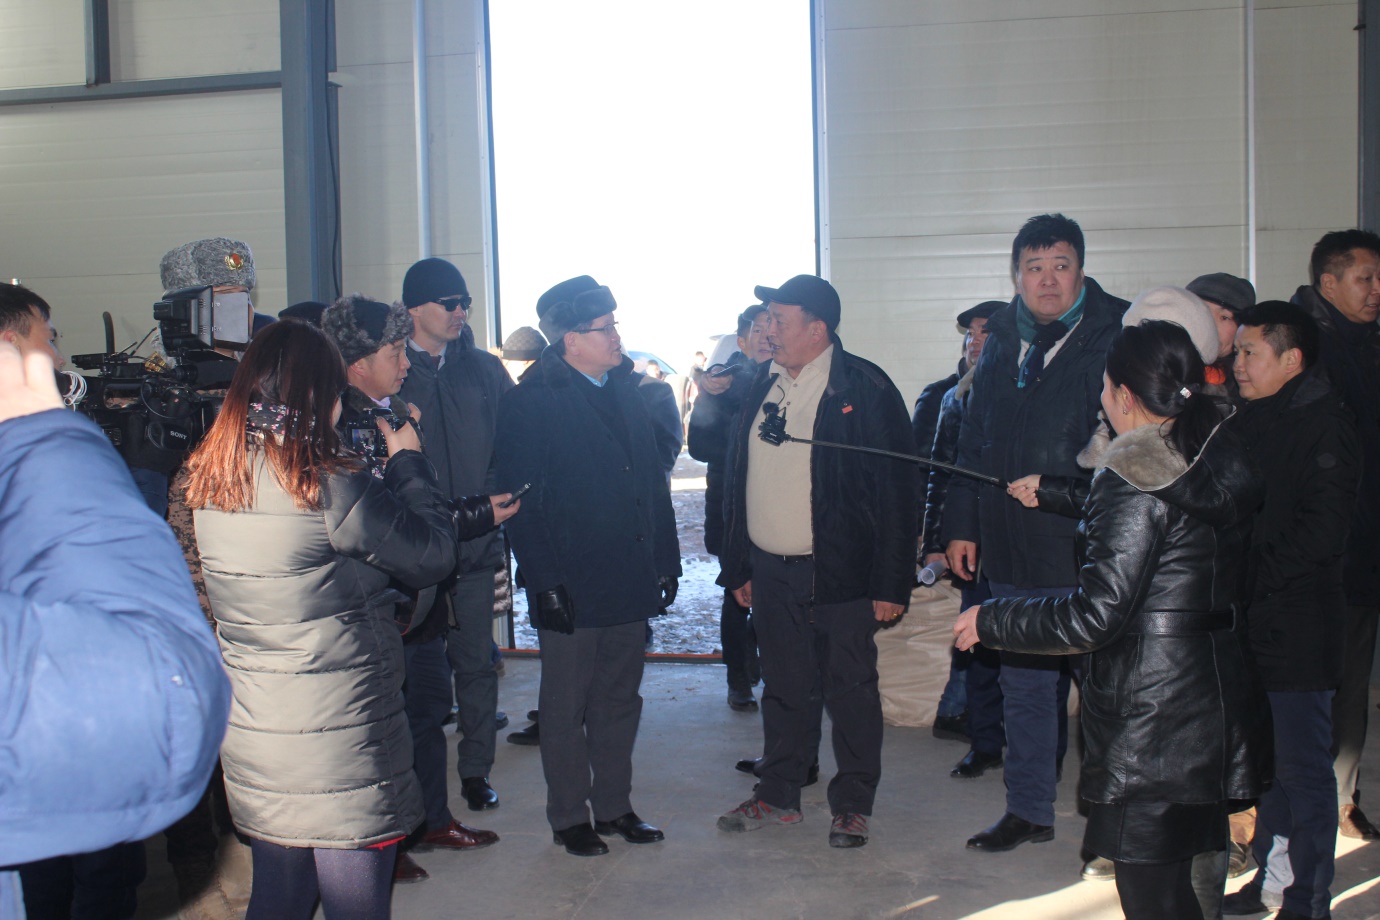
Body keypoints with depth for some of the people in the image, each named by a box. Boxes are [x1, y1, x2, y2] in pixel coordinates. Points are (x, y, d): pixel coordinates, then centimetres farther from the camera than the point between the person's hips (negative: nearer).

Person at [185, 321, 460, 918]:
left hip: (249, 736, 7)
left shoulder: (209, 483, 2)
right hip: (339, 740, -7)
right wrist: (409, 461, 2)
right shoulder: (331, 487, -20)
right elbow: (433, 557, -11)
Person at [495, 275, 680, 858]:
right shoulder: (530, 401, -9)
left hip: (629, 580, 6)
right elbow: (521, 500, -11)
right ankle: (569, 817, 21)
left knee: (620, 700, 15)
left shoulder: (625, 389, 10)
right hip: (570, 587, -6)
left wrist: (665, 560, 9)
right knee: (566, 707, 8)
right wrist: (546, 582, -16)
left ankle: (613, 805, 29)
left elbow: (653, 480, 13)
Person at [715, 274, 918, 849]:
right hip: (771, 572, 5)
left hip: (840, 574, -5)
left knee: (851, 689, 7)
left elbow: (896, 491, -11)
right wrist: (736, 566, 11)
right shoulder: (761, 387, 9)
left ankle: (852, 805, 21)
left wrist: (892, 583, -14)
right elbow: (737, 481, 13)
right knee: (782, 688, 15)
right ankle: (779, 796, 29)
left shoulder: (865, 389, -9)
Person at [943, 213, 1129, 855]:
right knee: (1023, 686, 15)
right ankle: (1028, 811, 29)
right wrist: (962, 524, 12)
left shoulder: (1115, 339, -6)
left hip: (1086, 557, -5)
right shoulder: (1000, 344, 11)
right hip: (1011, 555, 6)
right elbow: (972, 445, 16)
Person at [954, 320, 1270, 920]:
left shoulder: (1134, 483, -19)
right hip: (1221, 707, 9)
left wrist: (989, 621, -9)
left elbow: (1095, 617, -21)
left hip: (1149, 724, -9)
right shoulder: (1220, 462, 7)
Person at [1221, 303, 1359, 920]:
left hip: (1299, 629, -7)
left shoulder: (1326, 425, -11)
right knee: (1265, 760, 16)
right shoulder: (1250, 421, 12)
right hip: (1250, 623, 7)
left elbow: (1320, 533, -17)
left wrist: (1254, 579, -17)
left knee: (1303, 768, 1)